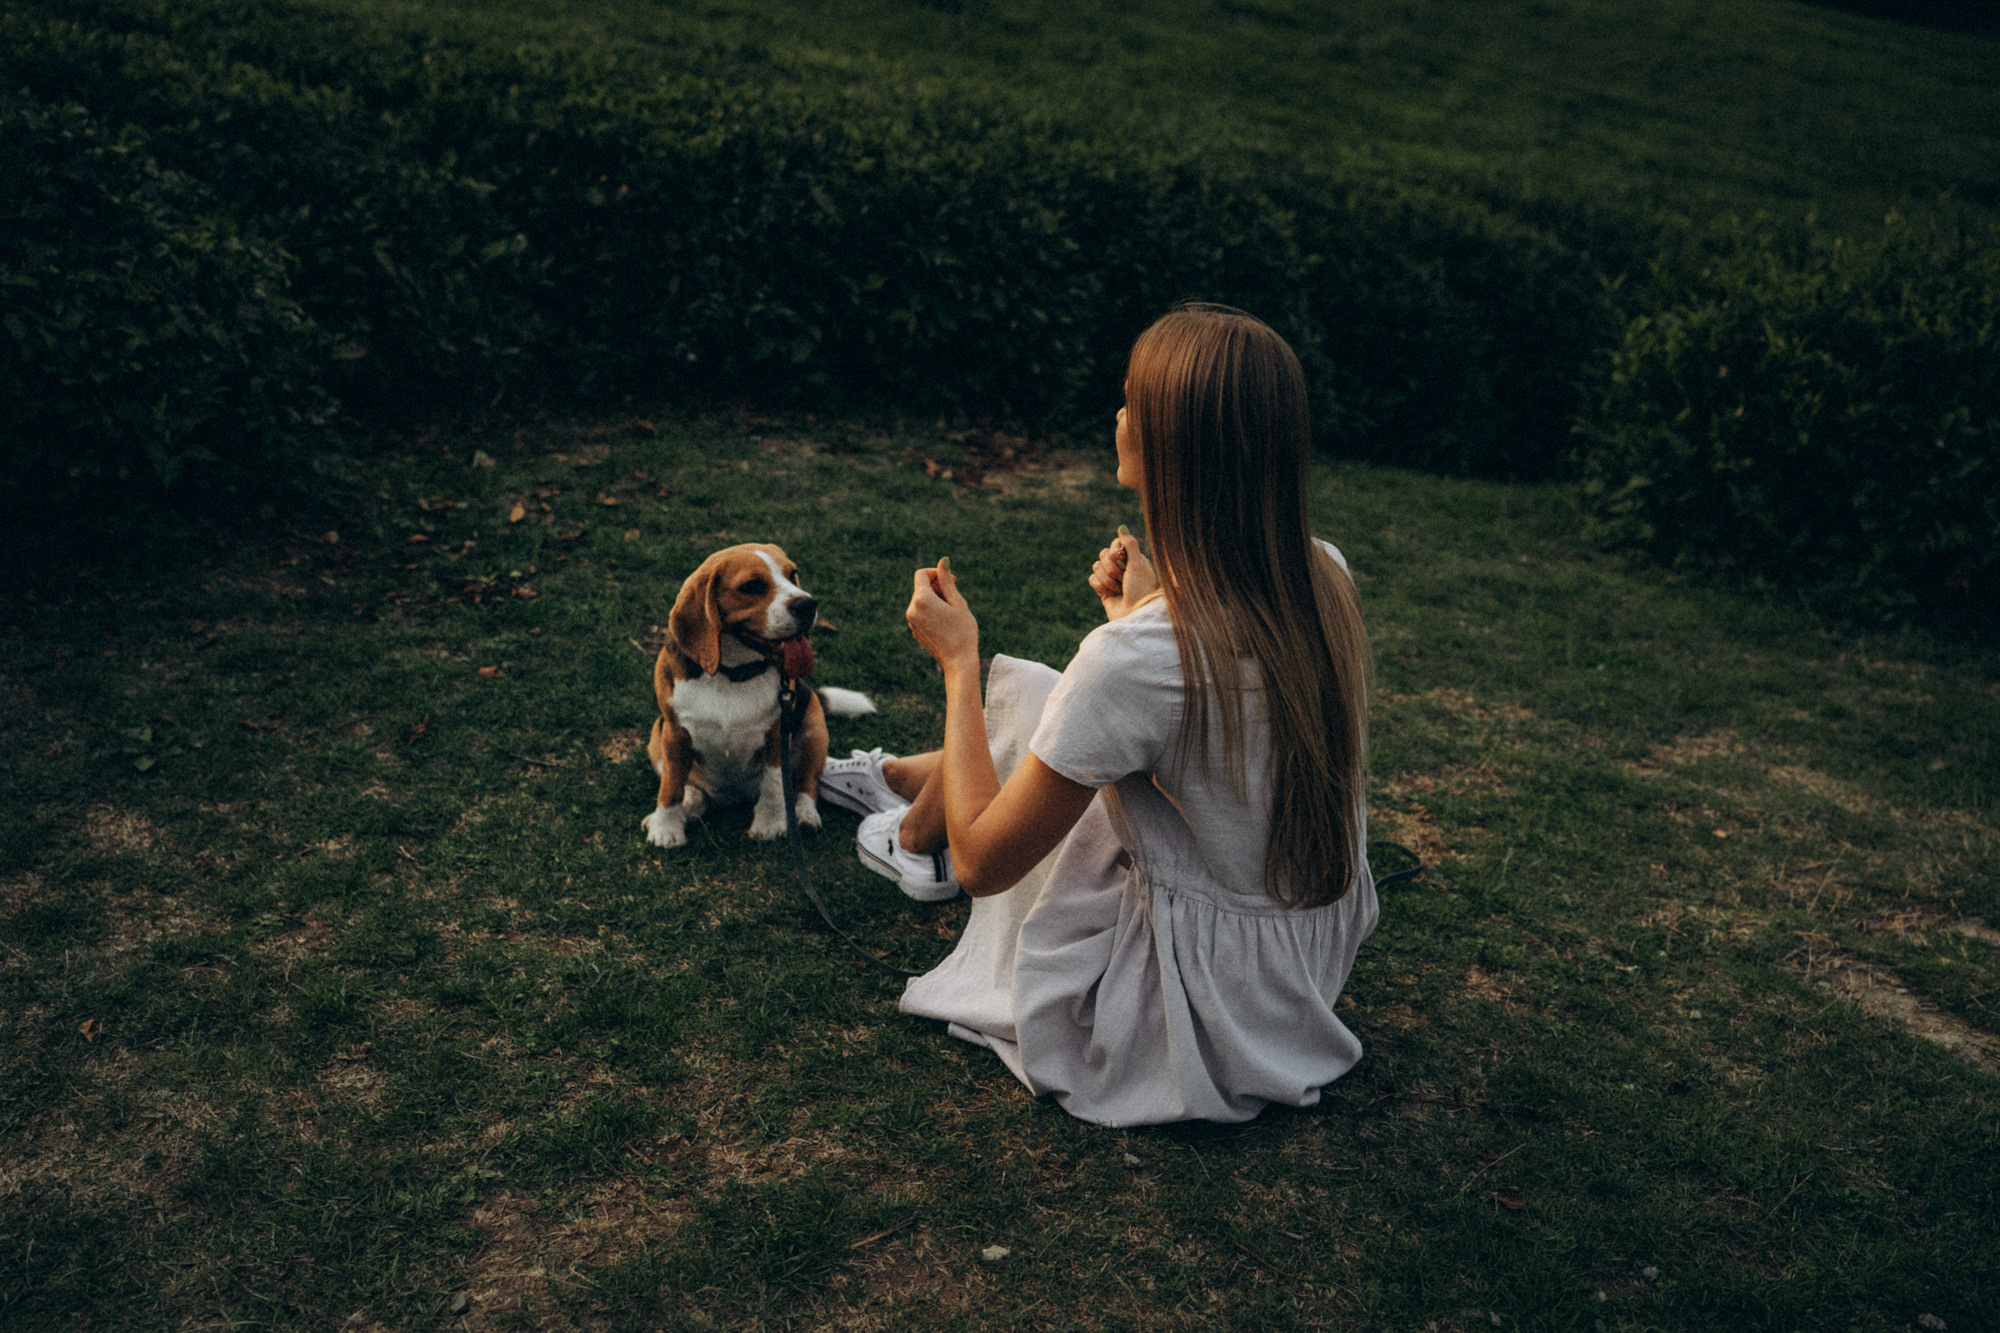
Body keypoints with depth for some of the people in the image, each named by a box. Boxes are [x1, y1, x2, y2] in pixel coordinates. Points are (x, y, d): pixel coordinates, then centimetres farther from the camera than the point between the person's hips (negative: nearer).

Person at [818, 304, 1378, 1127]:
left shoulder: (1136, 658, -31)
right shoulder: (1327, 578, -8)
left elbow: (980, 862, -18)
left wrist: (959, 661, -8)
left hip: (1203, 1016, -7)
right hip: (1324, 958, 7)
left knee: (1015, 690, 7)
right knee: (1071, 725, 20)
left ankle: (911, 838, 38)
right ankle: (899, 776, 48)